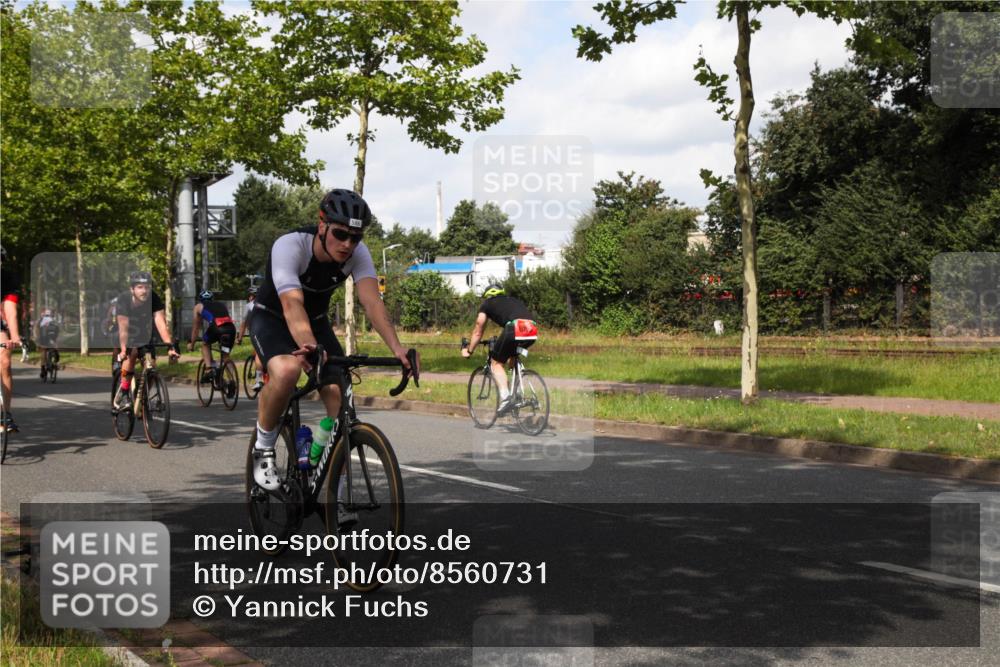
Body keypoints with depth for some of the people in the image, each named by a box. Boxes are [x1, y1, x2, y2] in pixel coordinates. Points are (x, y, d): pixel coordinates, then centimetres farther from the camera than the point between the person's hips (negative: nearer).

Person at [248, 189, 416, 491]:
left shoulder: (357, 253, -20)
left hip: (316, 321, 4)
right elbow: (292, 304, -44)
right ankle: (263, 449, -12)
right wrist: (309, 347, -63)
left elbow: (371, 300, -33)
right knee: (286, 370, -37)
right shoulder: (289, 246, -32)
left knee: (341, 397, -13)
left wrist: (396, 347, -50)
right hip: (271, 319, -4)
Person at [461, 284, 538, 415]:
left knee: (496, 362, 12)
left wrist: (468, 350, 45)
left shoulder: (487, 304, 25)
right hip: (532, 332, 5)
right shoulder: (515, 301, 39)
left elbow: (477, 332, 31)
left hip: (514, 330, -5)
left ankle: (505, 397, -6)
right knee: (513, 356, 31)